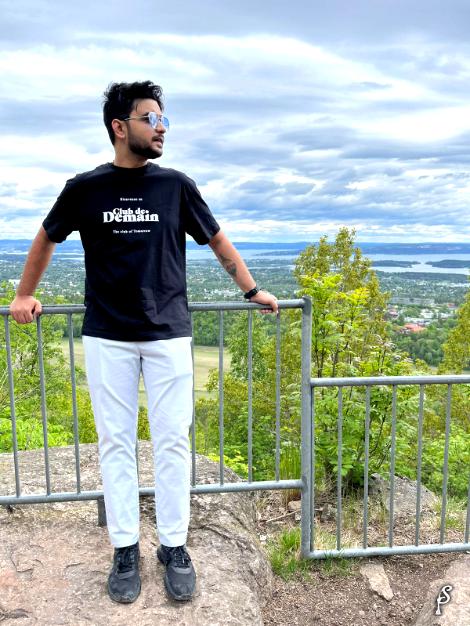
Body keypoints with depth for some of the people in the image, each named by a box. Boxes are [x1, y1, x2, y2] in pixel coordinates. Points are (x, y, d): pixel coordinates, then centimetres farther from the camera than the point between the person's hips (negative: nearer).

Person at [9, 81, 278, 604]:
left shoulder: (176, 185, 4)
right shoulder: (85, 188, 2)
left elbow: (217, 241, 15)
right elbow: (46, 239, 18)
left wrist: (251, 290, 16)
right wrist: (25, 295, 23)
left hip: (168, 335, 0)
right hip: (107, 338, 0)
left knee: (172, 442, 3)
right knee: (115, 443, 6)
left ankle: (175, 547, 18)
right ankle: (125, 549, 20)